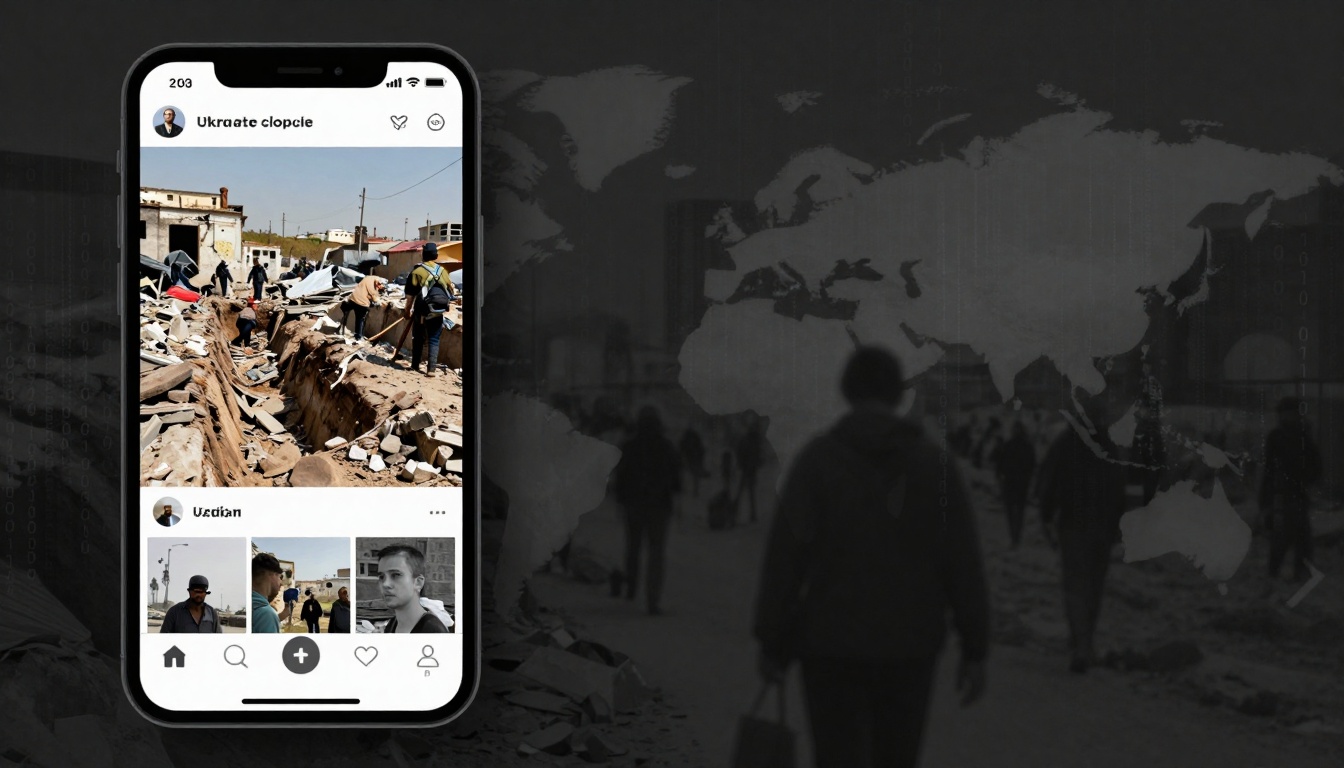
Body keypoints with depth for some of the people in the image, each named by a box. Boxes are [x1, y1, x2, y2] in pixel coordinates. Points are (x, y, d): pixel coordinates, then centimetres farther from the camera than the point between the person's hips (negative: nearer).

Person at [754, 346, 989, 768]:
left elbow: (785, 556, -8)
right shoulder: (934, 462, 1)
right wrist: (974, 649, 4)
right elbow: (964, 563, -1)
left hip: (831, 643, -2)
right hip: (912, 645, 2)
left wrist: (772, 641, -1)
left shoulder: (817, 459, -5)